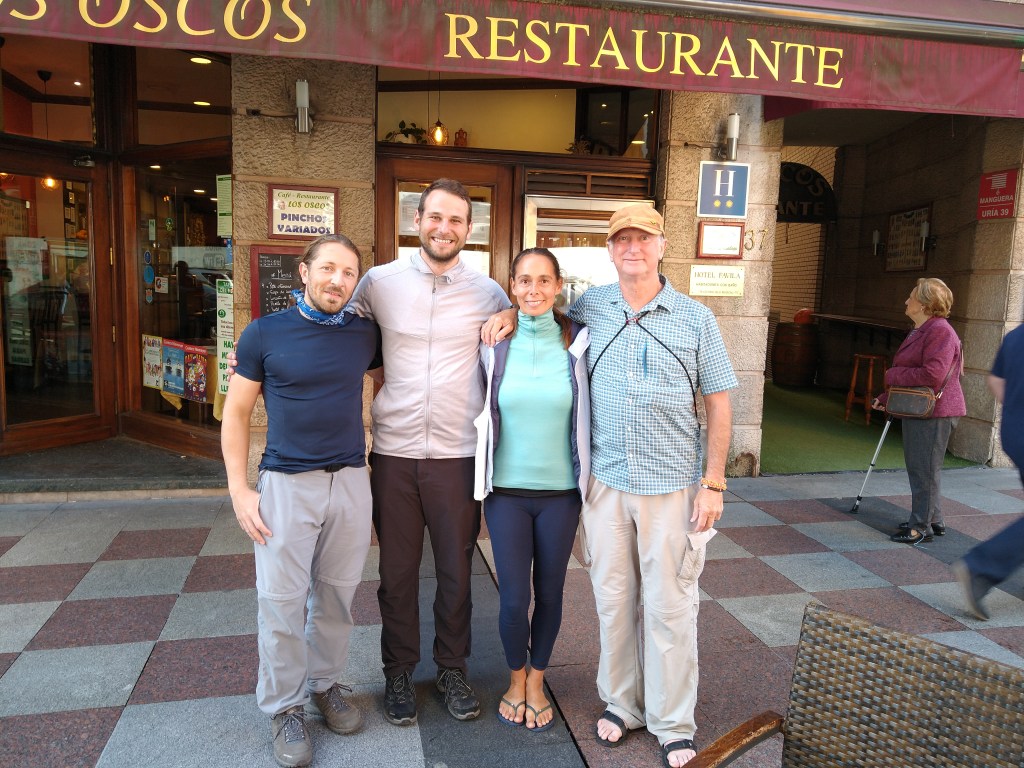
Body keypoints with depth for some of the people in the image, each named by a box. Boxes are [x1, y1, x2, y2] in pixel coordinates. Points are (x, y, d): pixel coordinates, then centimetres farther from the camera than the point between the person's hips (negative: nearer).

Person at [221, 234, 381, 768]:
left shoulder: (365, 335, 4)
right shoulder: (264, 333, -2)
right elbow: (236, 412, 2)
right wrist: (239, 490, -5)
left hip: (350, 482, 3)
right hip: (286, 484, -2)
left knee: (336, 595, 12)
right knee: (282, 602, 3)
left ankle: (326, 684, 33)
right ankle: (284, 707, 22)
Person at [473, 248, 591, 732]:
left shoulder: (578, 343, -5)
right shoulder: (494, 344, -5)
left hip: (561, 491, 1)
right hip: (506, 490, 0)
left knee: (549, 594, 12)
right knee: (513, 599, 2)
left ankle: (536, 682, 37)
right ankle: (515, 677, 33)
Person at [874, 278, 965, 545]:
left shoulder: (940, 331, -18)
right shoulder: (919, 331, 15)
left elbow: (932, 375, -26)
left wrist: (892, 375, -14)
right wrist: (885, 398, 21)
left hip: (934, 413, -11)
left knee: (924, 468, -3)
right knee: (919, 467, 18)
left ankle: (921, 527, 6)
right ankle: (934, 521, 30)